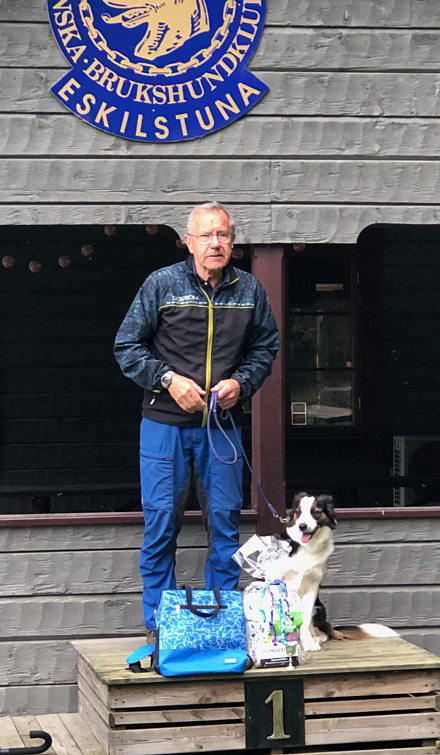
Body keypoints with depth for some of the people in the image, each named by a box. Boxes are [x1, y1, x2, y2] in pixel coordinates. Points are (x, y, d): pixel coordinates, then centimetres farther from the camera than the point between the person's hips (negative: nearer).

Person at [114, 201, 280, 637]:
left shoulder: (249, 290, 5)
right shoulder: (161, 285, -3)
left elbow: (266, 347, 16)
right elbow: (127, 347, 1)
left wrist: (242, 382, -3)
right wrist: (169, 379, -12)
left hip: (222, 426, 2)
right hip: (165, 424, -2)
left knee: (224, 523, 5)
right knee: (161, 523, 0)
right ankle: (159, 626, 10)